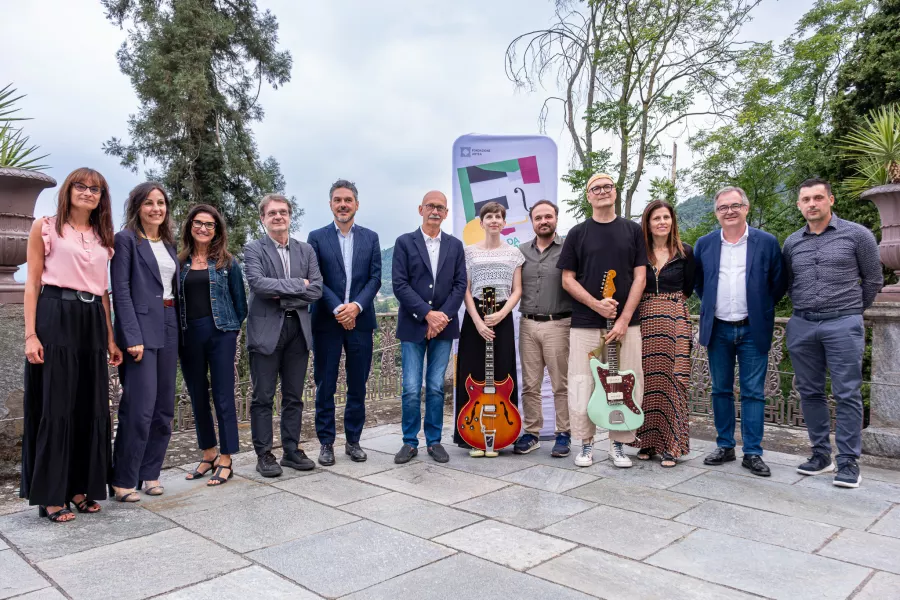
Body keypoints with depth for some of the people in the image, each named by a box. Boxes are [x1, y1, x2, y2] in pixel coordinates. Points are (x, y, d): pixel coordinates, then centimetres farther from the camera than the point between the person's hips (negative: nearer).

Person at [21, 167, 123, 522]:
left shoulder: (102, 238, 16)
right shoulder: (45, 228, 3)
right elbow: (33, 283, -2)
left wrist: (110, 338, 11)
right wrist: (30, 334, -11)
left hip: (92, 322, 5)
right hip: (55, 318, -5)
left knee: (91, 407, 6)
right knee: (54, 406, -2)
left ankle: (80, 487, 18)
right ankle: (50, 495, 8)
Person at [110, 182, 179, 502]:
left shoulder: (169, 243, 16)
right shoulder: (126, 239, -3)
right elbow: (121, 291, -10)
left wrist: (178, 330, 7)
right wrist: (132, 337, -18)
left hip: (168, 329, 7)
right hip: (141, 329, -7)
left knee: (164, 407, 8)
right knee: (140, 408, -8)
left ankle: (150, 473, 19)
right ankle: (123, 480, 4)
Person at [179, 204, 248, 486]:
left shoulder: (227, 262, 2)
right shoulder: (179, 261, 7)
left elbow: (239, 298, 6)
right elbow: (172, 297, 10)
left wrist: (235, 327, 3)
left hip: (220, 333, -3)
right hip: (188, 335, 3)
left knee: (223, 397, -1)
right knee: (198, 397, 11)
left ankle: (225, 461, 7)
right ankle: (208, 455, 24)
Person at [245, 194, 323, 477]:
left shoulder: (306, 250, 11)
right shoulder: (253, 249, 0)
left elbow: (316, 290, 1)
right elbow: (258, 283, -17)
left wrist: (281, 295, -9)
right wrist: (298, 284, -12)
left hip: (298, 329, 4)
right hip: (266, 330, -4)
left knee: (294, 397, 11)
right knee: (263, 398, 3)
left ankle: (292, 450, 21)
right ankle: (264, 454, 14)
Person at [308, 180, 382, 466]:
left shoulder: (370, 237, 8)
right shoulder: (317, 237, 3)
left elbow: (375, 278, 2)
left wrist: (356, 306, -13)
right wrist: (338, 308, -15)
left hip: (360, 321, 2)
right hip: (327, 322, -1)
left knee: (358, 385, 9)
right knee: (325, 386, 5)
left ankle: (353, 440, 21)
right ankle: (326, 442, 16)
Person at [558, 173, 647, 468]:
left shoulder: (633, 230, 8)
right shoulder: (578, 233, 6)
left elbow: (640, 277, 3)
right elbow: (568, 280, 4)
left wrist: (624, 319, -7)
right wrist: (596, 304, -12)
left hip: (625, 322, 1)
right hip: (585, 323, -1)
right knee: (582, 385, 0)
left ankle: (618, 443, 18)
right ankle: (586, 443, 16)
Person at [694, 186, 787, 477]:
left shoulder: (767, 242, -1)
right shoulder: (704, 244, 5)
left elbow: (779, 282, 5)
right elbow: (697, 282, 17)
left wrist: (763, 310, 3)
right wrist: (710, 305, 9)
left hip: (753, 330, -2)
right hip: (718, 330, 2)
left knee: (753, 393, 2)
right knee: (721, 390, 10)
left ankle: (753, 453, 10)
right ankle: (725, 447, 21)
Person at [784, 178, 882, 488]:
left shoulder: (856, 235, 0)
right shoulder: (792, 243, 9)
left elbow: (873, 279, 7)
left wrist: (851, 310, 12)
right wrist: (805, 309, 15)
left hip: (843, 326, -4)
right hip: (802, 326, 4)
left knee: (847, 395, -2)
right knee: (810, 393, 8)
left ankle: (848, 461, 6)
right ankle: (821, 454, 19)